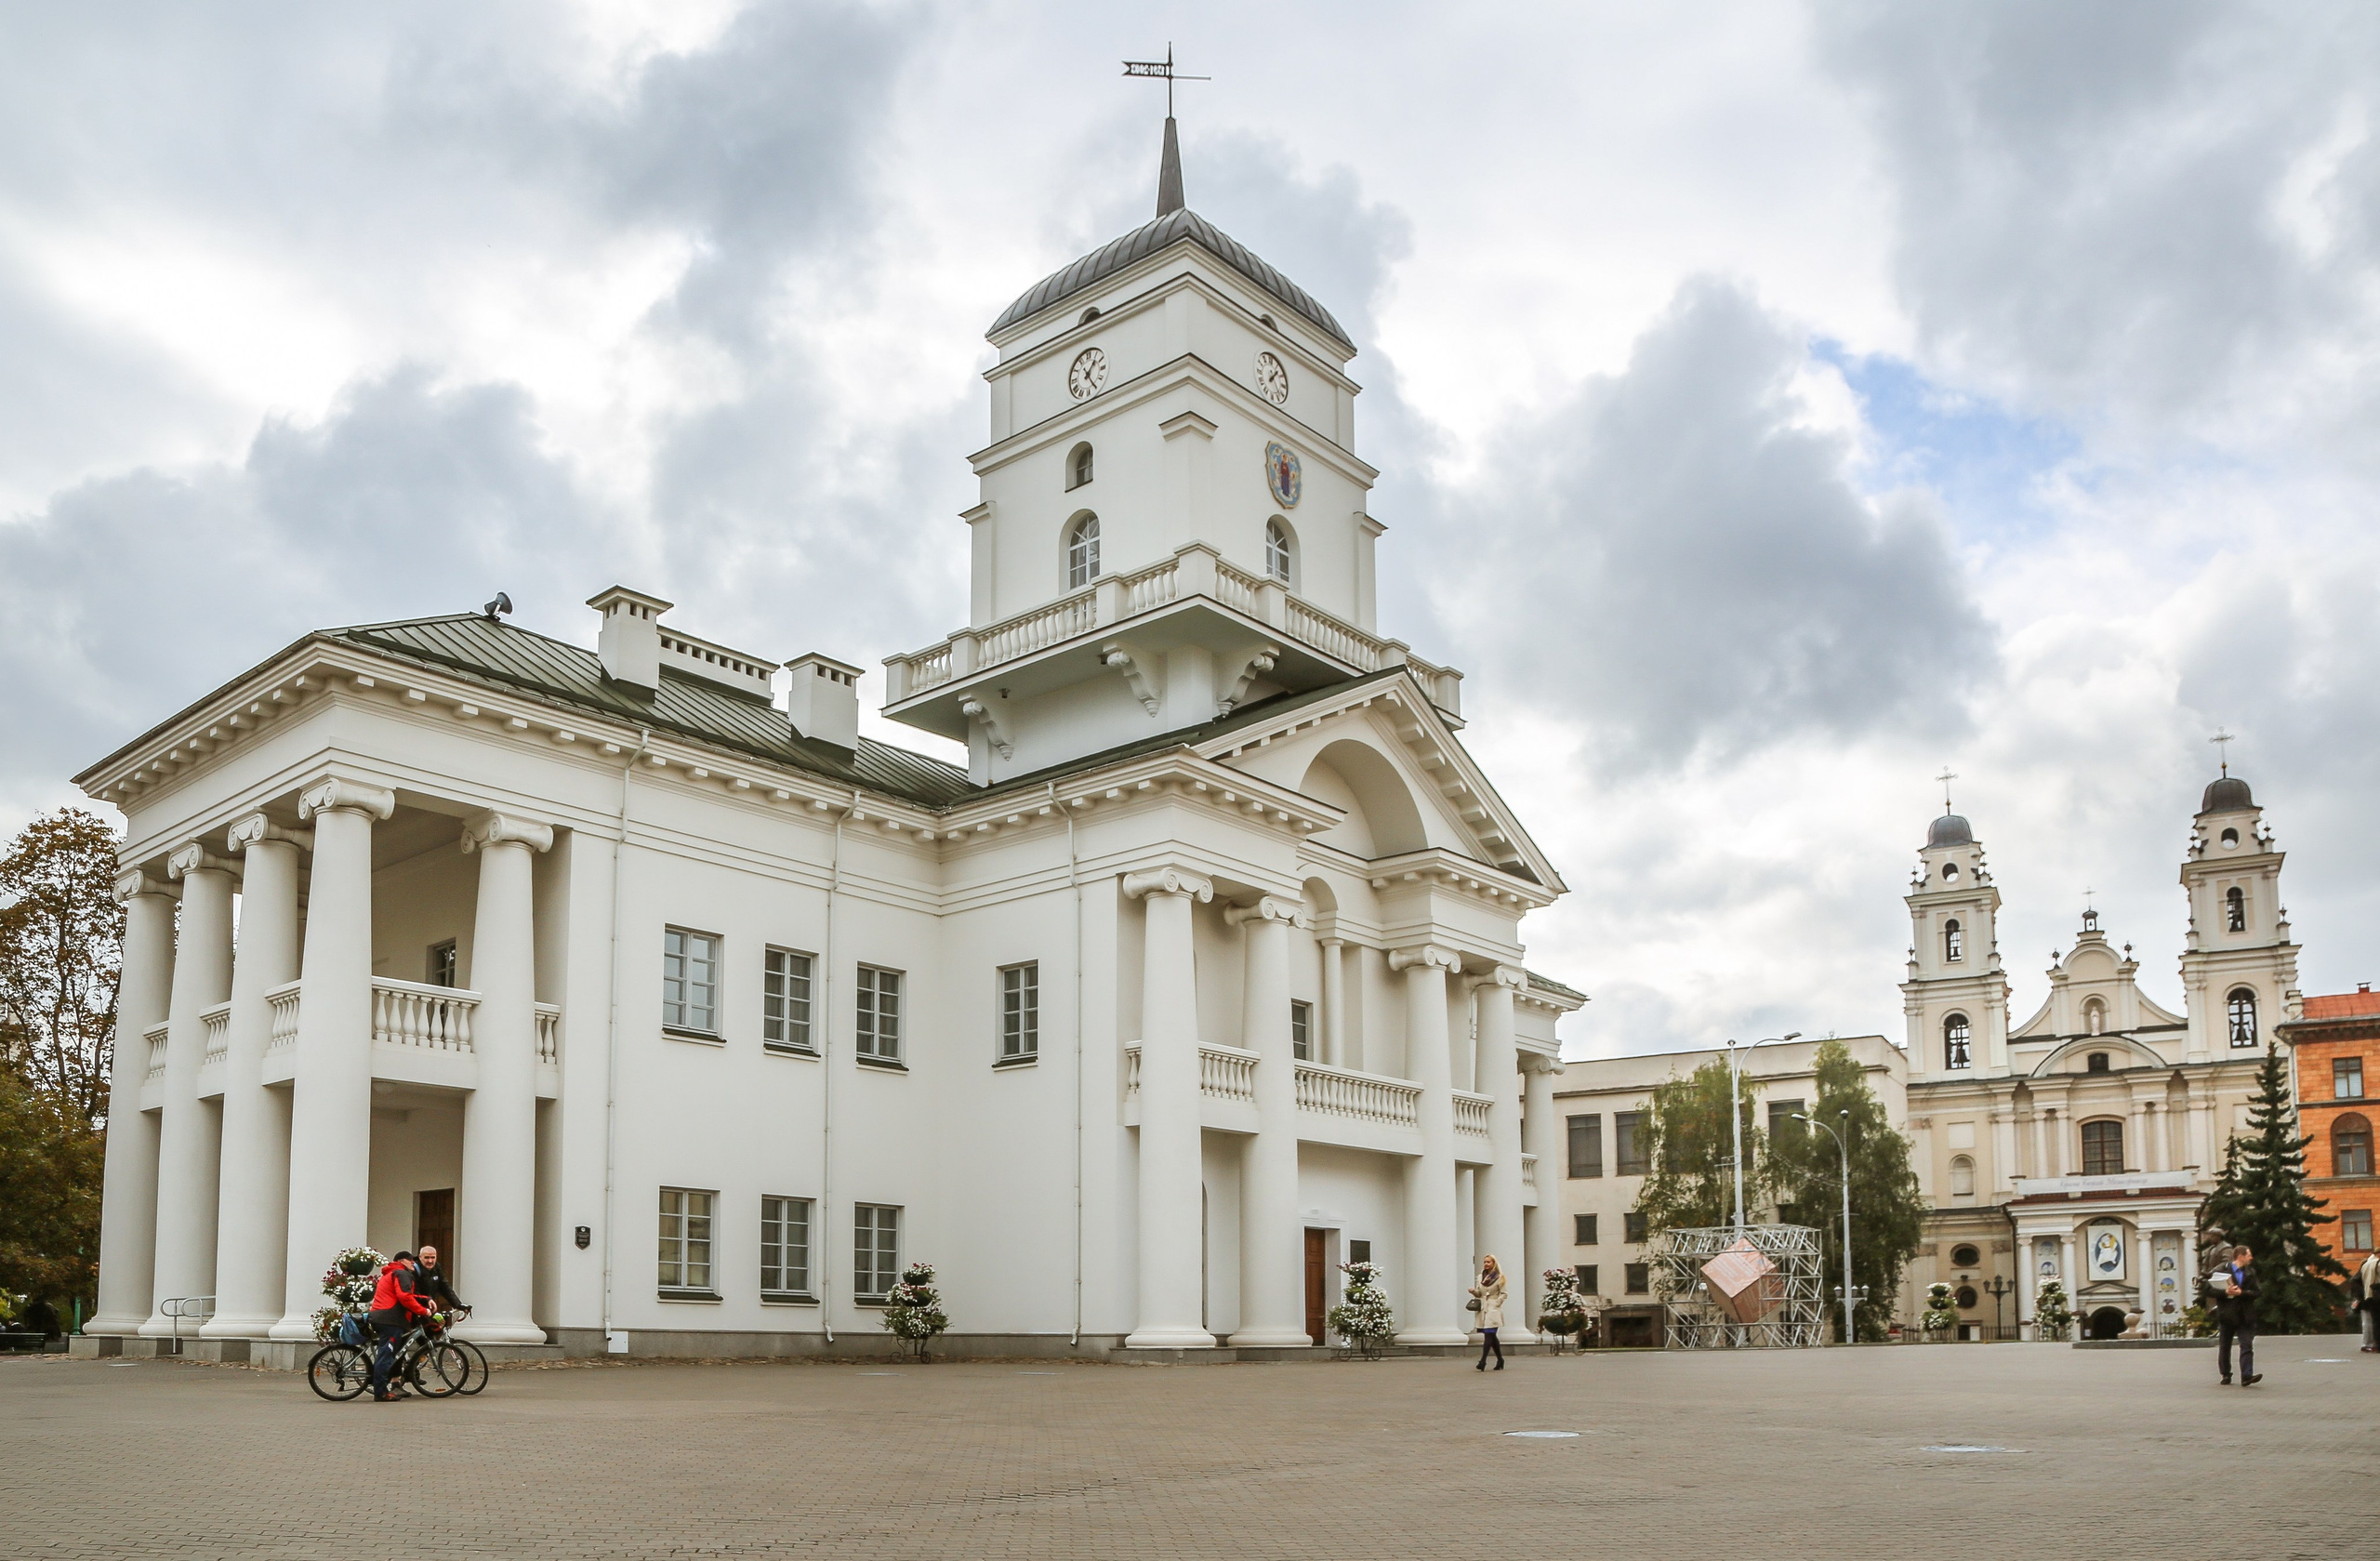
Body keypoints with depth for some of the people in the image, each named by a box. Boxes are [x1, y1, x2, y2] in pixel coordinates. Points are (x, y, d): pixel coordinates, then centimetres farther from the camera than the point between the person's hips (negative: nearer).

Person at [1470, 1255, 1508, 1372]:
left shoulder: (1499, 1277, -3)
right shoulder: (1480, 1277, 13)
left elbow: (1503, 1294, -3)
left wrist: (1496, 1304, -12)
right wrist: (1473, 1291, -3)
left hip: (1493, 1310, -6)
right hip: (1483, 1309, 6)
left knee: (1488, 1335, -13)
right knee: (1492, 1336, 11)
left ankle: (1483, 1362, -17)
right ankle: (1500, 1360, 23)